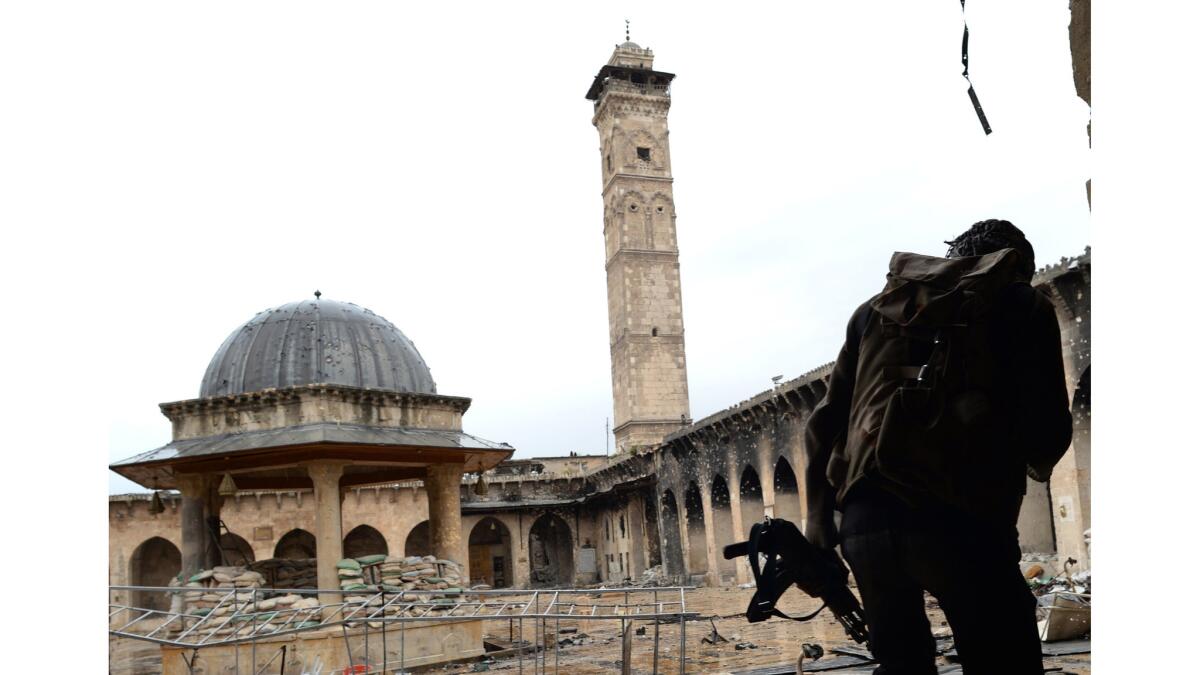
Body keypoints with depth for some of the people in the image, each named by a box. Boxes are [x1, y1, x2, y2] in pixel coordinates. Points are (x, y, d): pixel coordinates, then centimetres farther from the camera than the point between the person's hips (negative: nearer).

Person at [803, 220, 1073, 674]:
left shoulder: (876, 308, 21)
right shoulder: (1022, 304, 10)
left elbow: (826, 419, 17)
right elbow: (1047, 433, 2)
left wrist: (818, 513, 20)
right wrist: (1034, 463, 25)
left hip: (864, 520, 5)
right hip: (960, 517, -4)